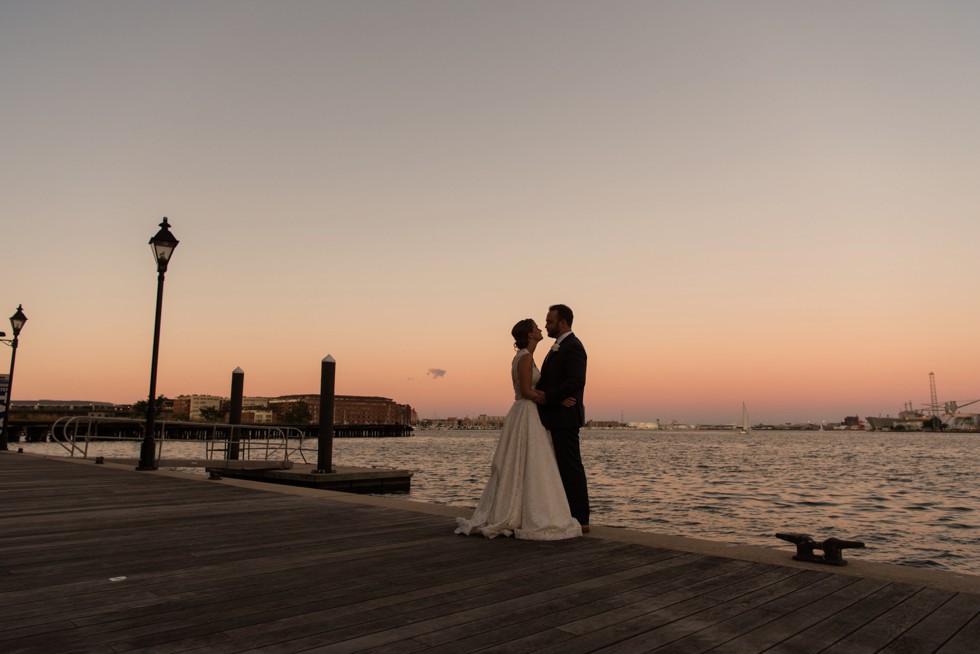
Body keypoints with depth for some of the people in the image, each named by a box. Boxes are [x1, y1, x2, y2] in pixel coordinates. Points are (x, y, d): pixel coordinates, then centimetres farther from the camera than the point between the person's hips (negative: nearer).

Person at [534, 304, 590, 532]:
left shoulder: (572, 346, -13)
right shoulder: (559, 347, 20)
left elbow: (576, 382, -23)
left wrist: (546, 397, -20)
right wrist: (539, 392, 2)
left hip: (565, 417, -10)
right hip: (557, 418, 10)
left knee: (571, 468, -5)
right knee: (566, 468, 12)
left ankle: (580, 520, 1)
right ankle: (573, 516, 18)